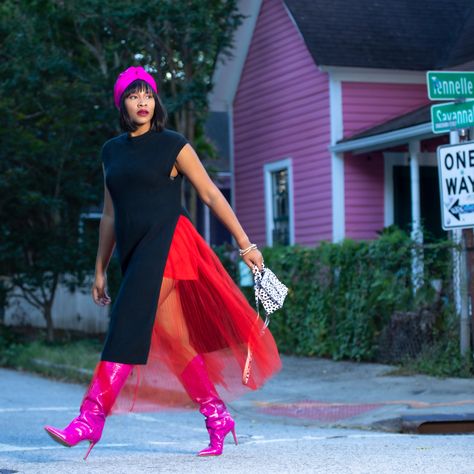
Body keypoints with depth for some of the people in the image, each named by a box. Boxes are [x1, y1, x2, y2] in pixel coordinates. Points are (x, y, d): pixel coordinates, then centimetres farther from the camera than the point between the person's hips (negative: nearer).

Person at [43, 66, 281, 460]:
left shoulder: (173, 145, 1)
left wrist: (246, 243, -2)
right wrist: (100, 271, 20)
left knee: (127, 330, -15)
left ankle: (91, 418, -18)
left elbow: (211, 195, 1)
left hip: (165, 243, -6)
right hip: (134, 252, 6)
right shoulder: (111, 151, 16)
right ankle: (218, 417, 11)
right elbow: (110, 215, 21)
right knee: (175, 342, 3)